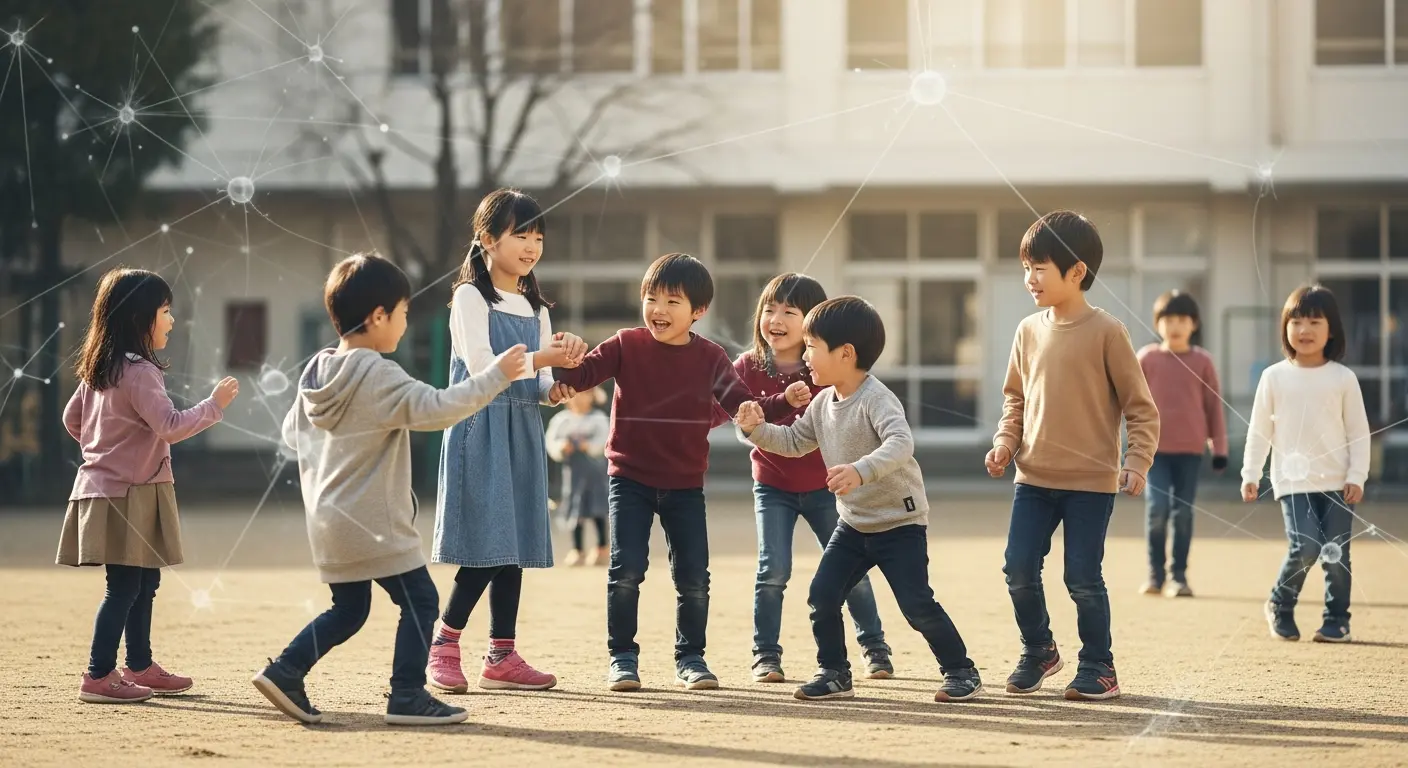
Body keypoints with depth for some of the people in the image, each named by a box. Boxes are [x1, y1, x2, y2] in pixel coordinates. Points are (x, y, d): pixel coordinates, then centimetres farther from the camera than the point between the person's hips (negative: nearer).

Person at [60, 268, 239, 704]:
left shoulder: (99, 369, 11)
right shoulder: (138, 372, -18)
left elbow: (72, 418, 20)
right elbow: (170, 426, -23)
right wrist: (214, 405, -15)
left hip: (107, 484, 10)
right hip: (127, 494, -10)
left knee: (144, 582, 16)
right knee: (124, 586, -8)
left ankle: (140, 668, 24)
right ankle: (99, 677, -7)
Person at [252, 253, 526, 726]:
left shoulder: (315, 373, 6)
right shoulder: (380, 378, -19)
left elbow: (293, 431, 16)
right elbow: (436, 408, -26)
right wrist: (496, 375, -21)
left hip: (328, 523, 8)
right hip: (376, 525, -8)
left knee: (348, 610, 19)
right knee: (420, 600, 2)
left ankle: (284, 672, 10)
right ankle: (408, 695, 1)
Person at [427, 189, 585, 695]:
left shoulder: (535, 306, 16)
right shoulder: (471, 297, -5)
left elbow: (539, 377, 16)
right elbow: (482, 366, -15)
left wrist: (552, 391, -6)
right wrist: (540, 359, -24)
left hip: (523, 430, 7)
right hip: (480, 429, -7)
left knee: (514, 545, 5)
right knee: (487, 544, -12)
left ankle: (502, 655, 8)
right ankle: (444, 645, -1)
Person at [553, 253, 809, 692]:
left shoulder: (710, 358, 0)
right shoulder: (627, 346, -4)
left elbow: (744, 407, -1)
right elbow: (583, 375, -11)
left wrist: (784, 402, -17)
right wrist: (562, 365, -33)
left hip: (685, 485, 2)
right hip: (630, 478, -2)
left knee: (694, 577, 2)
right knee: (626, 569, -8)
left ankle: (690, 658, 19)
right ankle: (622, 658, 6)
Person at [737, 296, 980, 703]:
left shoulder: (876, 399, -22)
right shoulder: (823, 402, 4)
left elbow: (900, 443, -38)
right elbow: (795, 441, 17)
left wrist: (861, 470, -53)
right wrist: (757, 429, 0)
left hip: (900, 521, -7)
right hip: (853, 523, 7)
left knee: (917, 604, -10)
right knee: (822, 595, -2)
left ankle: (961, 672, 5)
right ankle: (833, 673, 12)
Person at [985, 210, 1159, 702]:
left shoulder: (1105, 332, -9)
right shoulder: (1029, 331, 5)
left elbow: (1140, 406, -5)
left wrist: (1138, 461, -15)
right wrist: (1005, 443, 2)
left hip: (1091, 481, -5)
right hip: (1034, 478, 5)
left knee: (1083, 578, -4)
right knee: (1019, 570, 1)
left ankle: (1098, 667, 13)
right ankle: (1038, 651, 23)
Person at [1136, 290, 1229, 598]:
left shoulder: (1202, 361, 2)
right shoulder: (1146, 358, 0)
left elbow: (1214, 406, 6)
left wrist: (1219, 448, 7)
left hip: (1190, 449, 1)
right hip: (1155, 448, -1)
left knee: (1183, 513, 3)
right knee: (1157, 509, -8)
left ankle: (1179, 576, 11)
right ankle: (1155, 574, 4)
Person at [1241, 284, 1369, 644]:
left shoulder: (1343, 378, 2)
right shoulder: (1274, 377, 2)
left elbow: (1359, 432, 4)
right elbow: (1259, 430, 7)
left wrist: (1357, 477, -4)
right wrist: (1250, 474, 3)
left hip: (1337, 482, 1)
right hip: (1293, 481, -1)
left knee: (1337, 553, 0)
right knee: (1305, 547, -15)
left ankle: (1337, 620, 14)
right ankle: (1280, 607, 8)